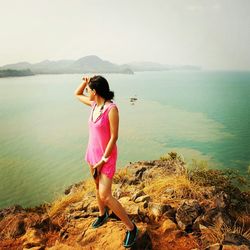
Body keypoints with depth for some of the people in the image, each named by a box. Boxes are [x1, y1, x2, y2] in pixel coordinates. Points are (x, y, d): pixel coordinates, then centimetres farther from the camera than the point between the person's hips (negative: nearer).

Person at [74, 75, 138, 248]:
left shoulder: (111, 108, -24)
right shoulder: (94, 104, -1)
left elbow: (114, 137, -22)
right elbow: (77, 94, 17)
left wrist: (103, 161, -18)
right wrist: (85, 82, -1)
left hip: (106, 156, -8)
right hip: (93, 153, 8)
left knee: (105, 196, -9)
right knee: (98, 187, 21)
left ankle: (131, 227, 8)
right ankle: (103, 215, 44)